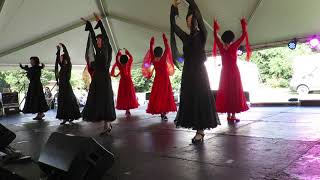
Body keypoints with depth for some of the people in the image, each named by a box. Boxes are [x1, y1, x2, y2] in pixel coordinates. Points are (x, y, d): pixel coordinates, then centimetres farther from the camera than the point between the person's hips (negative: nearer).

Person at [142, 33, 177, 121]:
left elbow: (151, 50, 8)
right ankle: (164, 113, -2)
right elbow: (167, 49, -7)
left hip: (157, 80, 3)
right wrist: (164, 39, 1)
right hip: (165, 79, -3)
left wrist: (152, 43, 20)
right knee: (165, 95, 1)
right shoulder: (163, 59, -12)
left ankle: (161, 112, 9)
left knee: (157, 96, 7)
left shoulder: (153, 60, -4)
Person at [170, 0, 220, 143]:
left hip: (199, 71, -5)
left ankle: (201, 130, -4)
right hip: (187, 72, 6)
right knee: (189, 99, 3)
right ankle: (199, 129, 9)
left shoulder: (201, 34, 2)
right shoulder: (186, 38, 15)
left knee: (200, 99, -7)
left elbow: (197, 12, -9)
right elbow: (173, 24, 11)